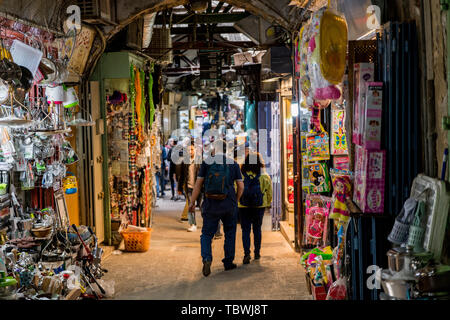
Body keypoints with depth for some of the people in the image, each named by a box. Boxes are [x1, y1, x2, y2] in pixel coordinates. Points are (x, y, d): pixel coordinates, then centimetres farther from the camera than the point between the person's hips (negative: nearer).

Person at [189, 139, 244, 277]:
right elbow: (241, 186, 3)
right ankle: (228, 263, 21)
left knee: (207, 234, 6)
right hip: (229, 205, 1)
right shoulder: (233, 164, 2)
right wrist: (236, 201, 18)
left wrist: (192, 202, 4)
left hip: (211, 205, -1)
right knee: (230, 234, 17)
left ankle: (207, 258, -17)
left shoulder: (206, 163, -2)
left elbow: (198, 184, -3)